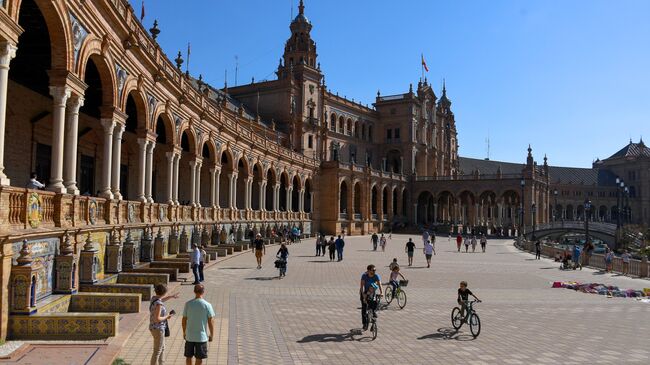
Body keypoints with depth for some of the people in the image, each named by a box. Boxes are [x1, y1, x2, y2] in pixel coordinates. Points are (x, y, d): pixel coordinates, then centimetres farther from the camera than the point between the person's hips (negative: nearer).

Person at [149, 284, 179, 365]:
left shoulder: (154, 298, 2)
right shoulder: (158, 304, -26)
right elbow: (157, 319, -28)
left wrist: (171, 296, 37)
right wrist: (166, 317, -11)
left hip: (155, 328, 10)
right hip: (158, 329, -10)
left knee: (162, 348, 24)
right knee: (157, 352, 3)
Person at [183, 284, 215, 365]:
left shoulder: (188, 304, -5)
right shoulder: (207, 305, -12)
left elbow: (184, 320, 1)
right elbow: (210, 322, -8)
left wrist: (184, 332, 16)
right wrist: (211, 335, 4)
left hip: (189, 336, 2)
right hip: (201, 336, -2)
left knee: (188, 356, 18)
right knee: (199, 358, 10)